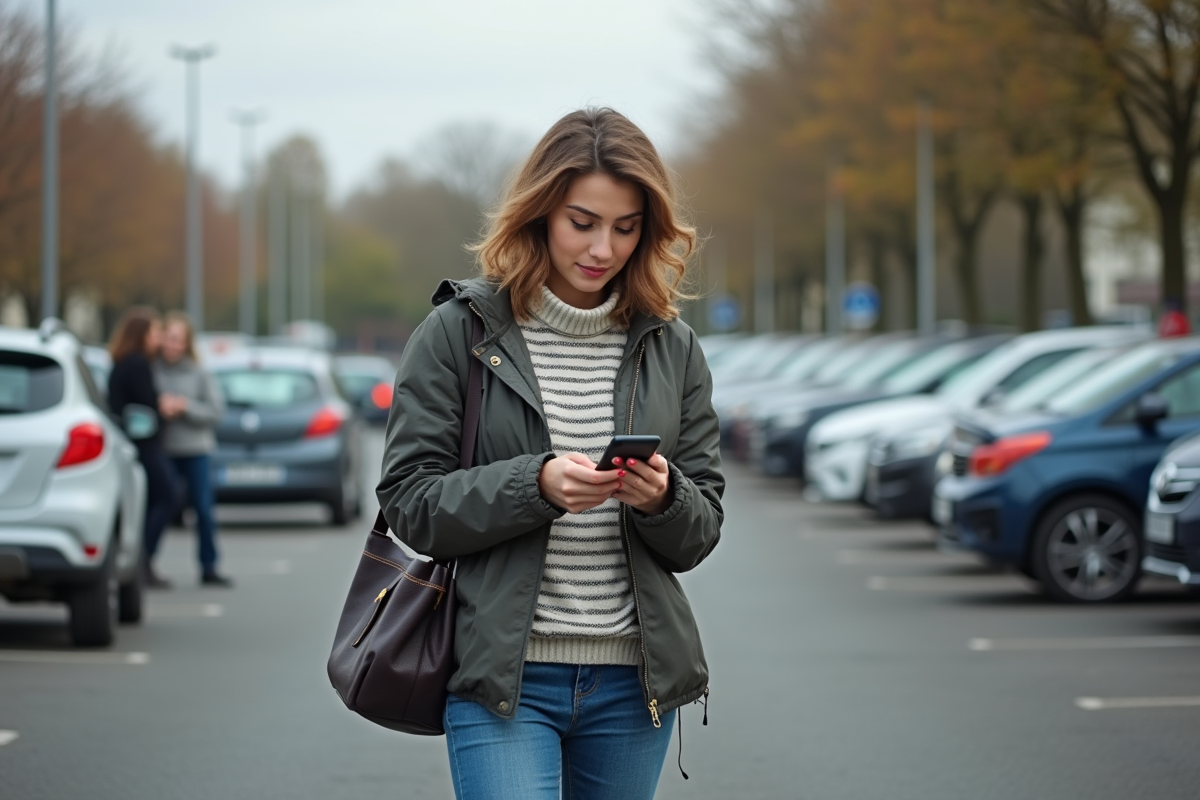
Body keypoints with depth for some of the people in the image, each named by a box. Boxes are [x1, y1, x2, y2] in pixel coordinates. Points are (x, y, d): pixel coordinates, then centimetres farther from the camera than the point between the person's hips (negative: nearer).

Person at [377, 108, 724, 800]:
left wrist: (663, 498, -14)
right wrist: (535, 485, -20)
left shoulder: (671, 346, 8)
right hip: (503, 676, -4)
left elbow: (701, 534, 9)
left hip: (633, 684, 4)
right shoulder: (461, 331, -1)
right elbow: (410, 503, -5)